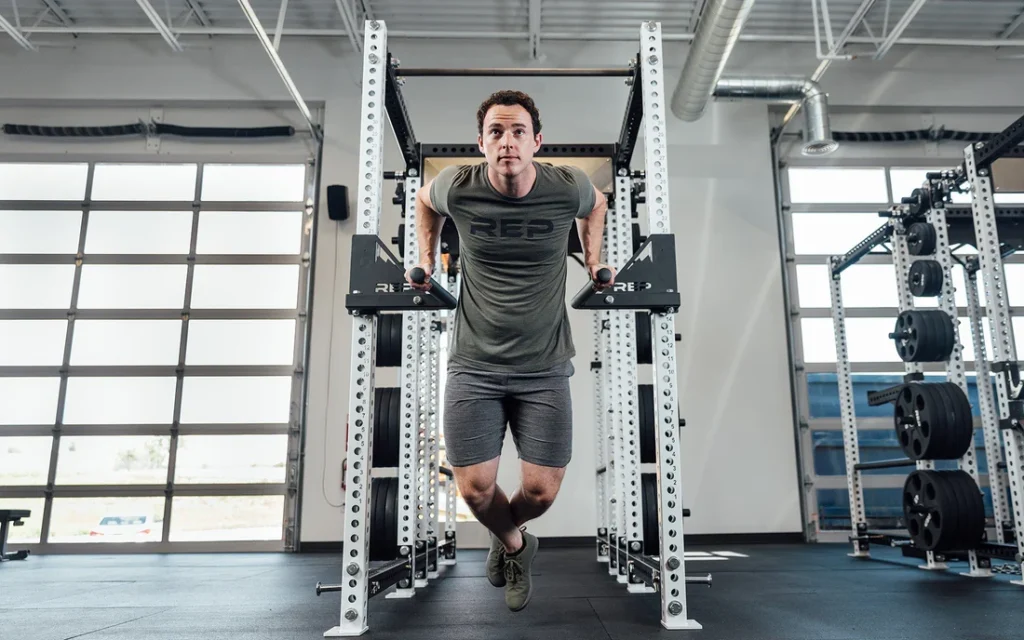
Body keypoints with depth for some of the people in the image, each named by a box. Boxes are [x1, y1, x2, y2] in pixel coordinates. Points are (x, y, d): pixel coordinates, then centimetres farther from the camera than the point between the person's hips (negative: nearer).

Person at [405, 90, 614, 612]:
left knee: (541, 490, -1)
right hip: (474, 367, 0)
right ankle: (514, 545, 34)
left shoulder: (568, 188, -7)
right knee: (474, 488, -3)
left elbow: (595, 204, 19)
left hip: (544, 369, 0)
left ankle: (504, 536, 38)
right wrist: (425, 262, 14)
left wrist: (594, 263, 15)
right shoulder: (457, 187, -7)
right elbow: (424, 199, 19)